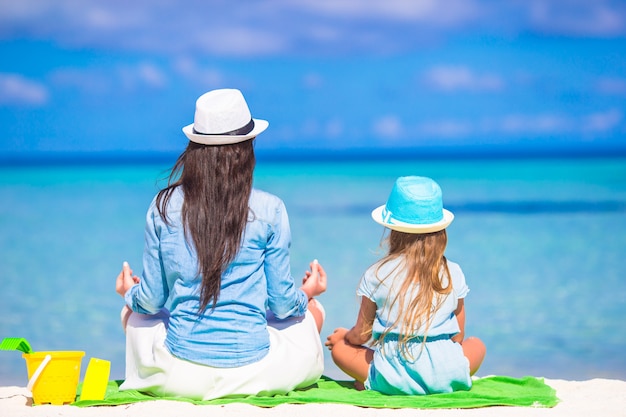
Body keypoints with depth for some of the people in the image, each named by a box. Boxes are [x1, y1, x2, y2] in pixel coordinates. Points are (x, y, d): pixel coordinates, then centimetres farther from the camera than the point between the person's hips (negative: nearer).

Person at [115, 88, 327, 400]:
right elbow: (282, 304, -2)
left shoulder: (163, 207, -4)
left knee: (133, 314, 34)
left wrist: (131, 293, 26)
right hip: (252, 372, -1)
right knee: (313, 312, 28)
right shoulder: (269, 210, -8)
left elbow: (150, 300, 2)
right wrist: (305, 293, 21)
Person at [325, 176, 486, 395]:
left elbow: (361, 336, 8)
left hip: (393, 379, 0)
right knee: (477, 345, 31)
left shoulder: (376, 275, 0)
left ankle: (370, 382, 2)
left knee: (339, 348, 23)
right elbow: (458, 337, 11)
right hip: (446, 377, 0)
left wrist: (343, 336, 32)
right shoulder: (453, 274, 4)